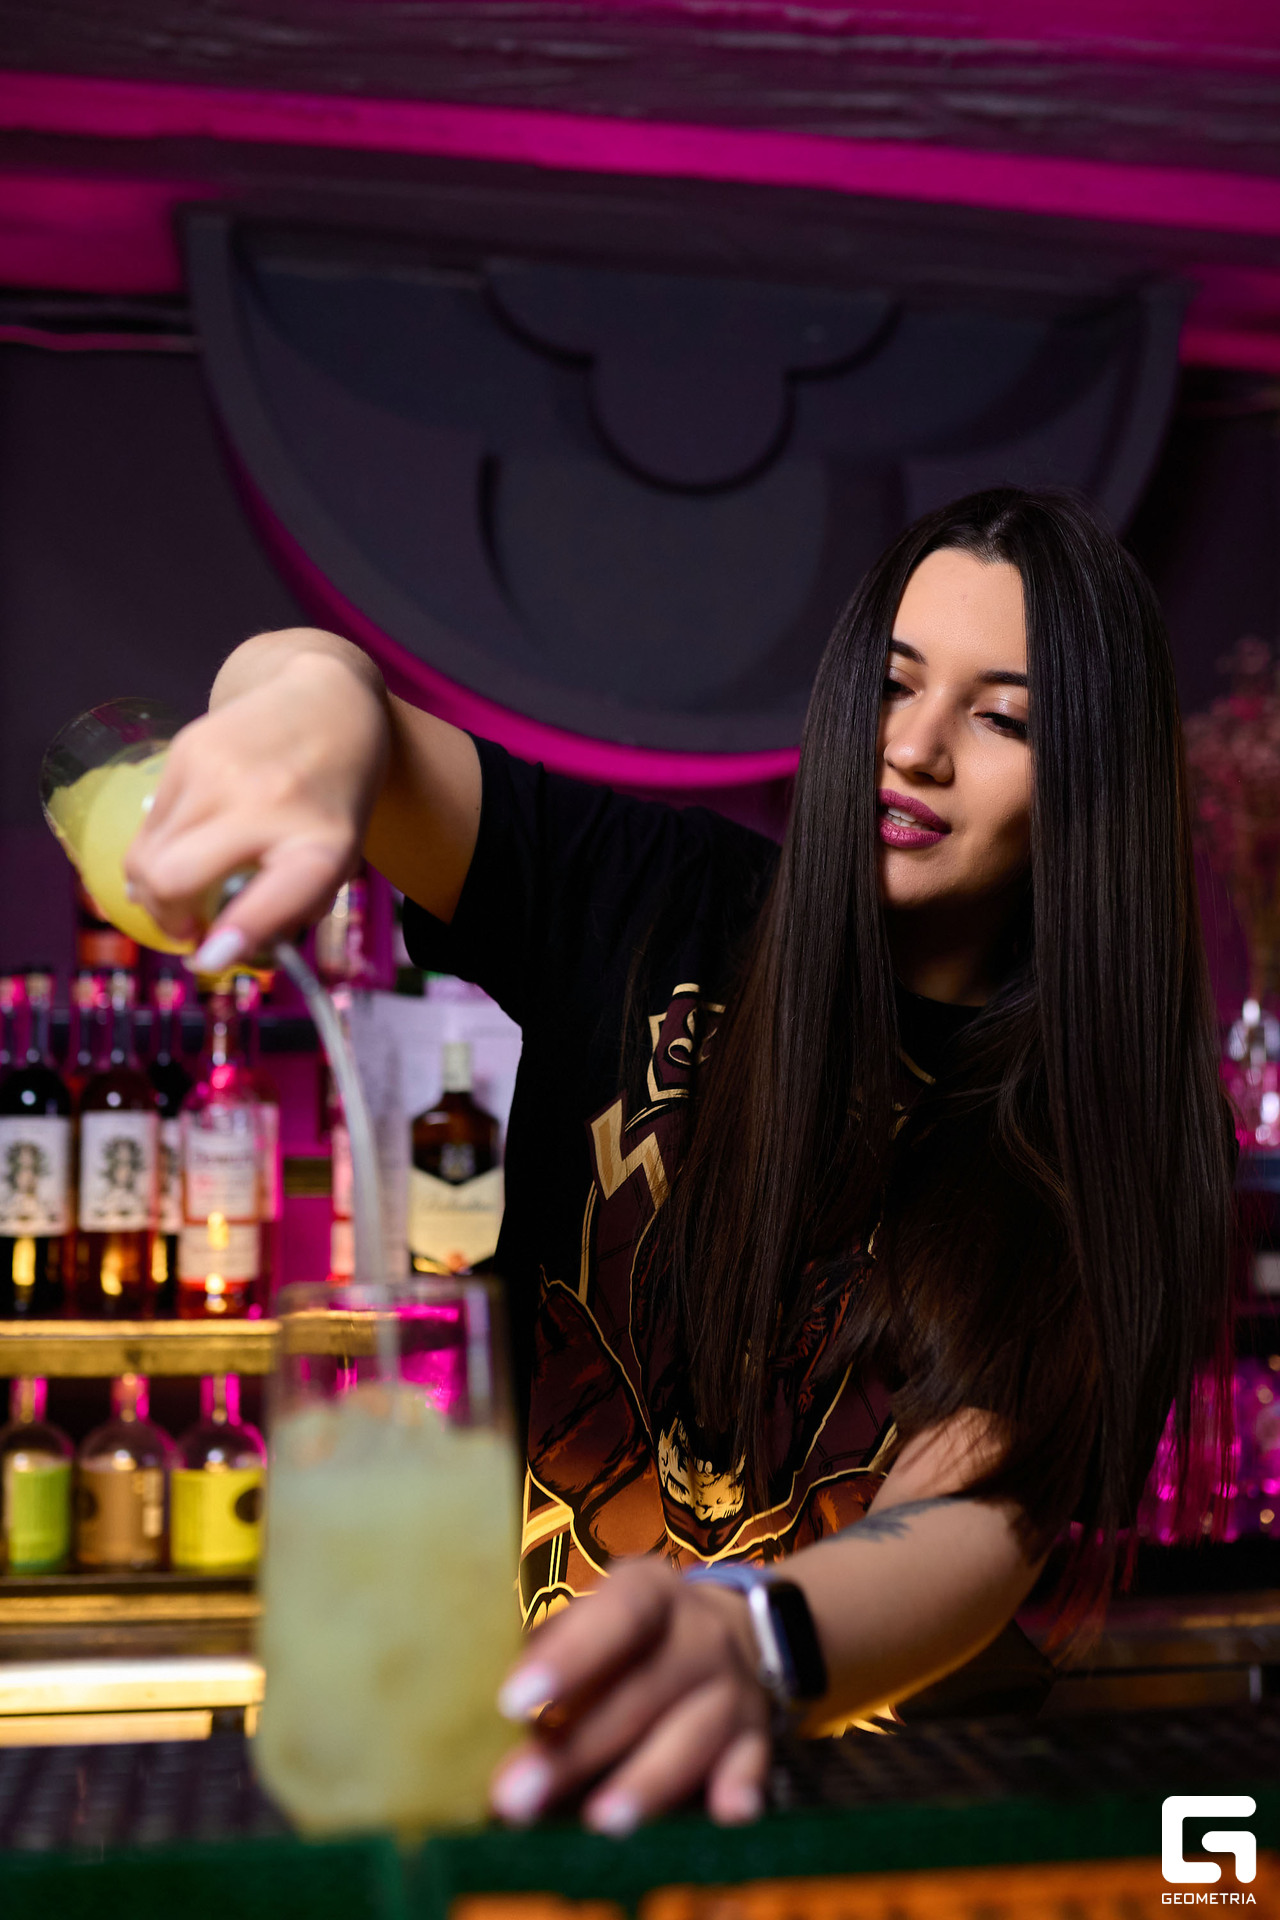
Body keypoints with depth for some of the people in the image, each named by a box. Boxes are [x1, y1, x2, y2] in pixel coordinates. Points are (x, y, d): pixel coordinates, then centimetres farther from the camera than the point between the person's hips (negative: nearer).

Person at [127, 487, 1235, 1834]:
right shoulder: (663, 913, -4)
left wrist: (747, 1640, -40)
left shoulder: (1117, 1121, -9)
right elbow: (310, 690, -14)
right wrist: (319, 695, -37)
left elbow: (985, 1515, -20)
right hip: (514, 1705, -1)